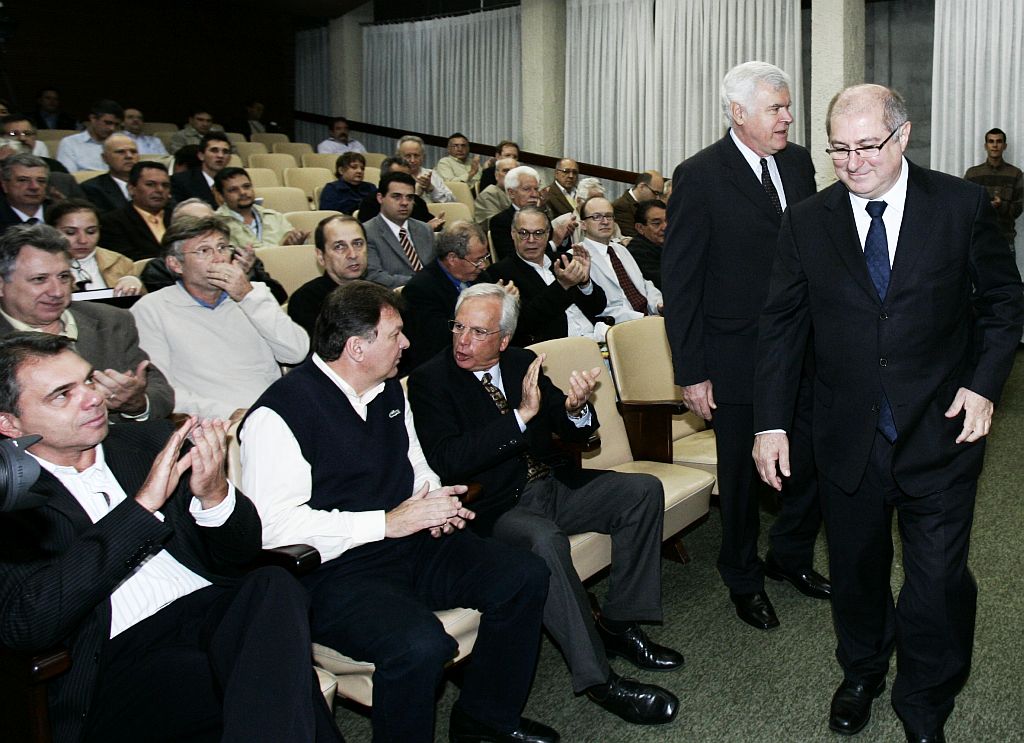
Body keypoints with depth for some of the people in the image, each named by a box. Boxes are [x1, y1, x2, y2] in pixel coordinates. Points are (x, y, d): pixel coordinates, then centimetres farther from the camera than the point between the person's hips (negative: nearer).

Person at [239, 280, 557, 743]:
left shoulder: (389, 390, 11)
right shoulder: (278, 414, -15)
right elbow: (274, 524, -22)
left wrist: (435, 504, -1)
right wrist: (387, 522, -22)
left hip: (412, 546, 8)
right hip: (335, 570, -8)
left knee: (525, 578, -4)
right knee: (420, 645, -34)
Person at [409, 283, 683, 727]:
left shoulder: (523, 363, 6)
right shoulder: (429, 381, -9)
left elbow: (573, 433, 9)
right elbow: (446, 461, -23)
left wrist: (576, 409, -17)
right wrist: (520, 416, -29)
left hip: (550, 484, 7)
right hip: (494, 507, -6)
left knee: (644, 490, -7)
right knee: (544, 538, -36)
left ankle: (618, 624, 0)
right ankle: (597, 679, -23)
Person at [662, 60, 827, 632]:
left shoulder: (799, 162, 4)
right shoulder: (700, 177, -13)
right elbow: (680, 280, -12)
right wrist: (691, 373, -13)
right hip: (738, 359, -5)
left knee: (816, 462, 13)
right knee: (742, 477, 11)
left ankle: (790, 556, 39)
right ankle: (744, 580, 34)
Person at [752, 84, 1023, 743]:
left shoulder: (963, 205, -4)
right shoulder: (808, 222, -1)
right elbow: (782, 325, 1)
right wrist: (771, 422, -2)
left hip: (940, 434, -1)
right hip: (848, 436, 2)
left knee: (940, 581, 4)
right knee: (856, 570, 17)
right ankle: (862, 675, 44)